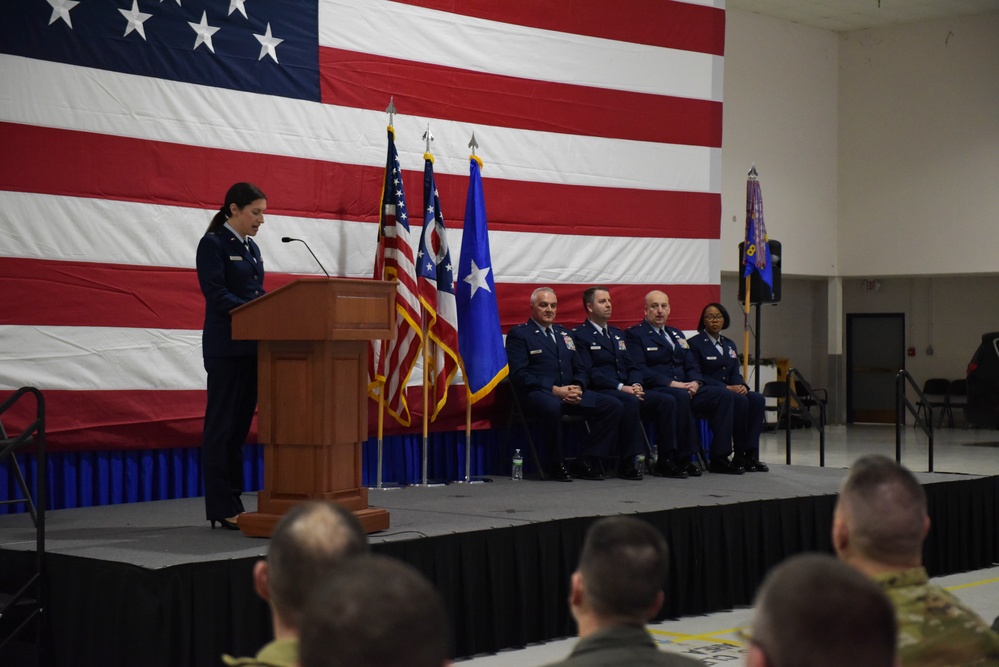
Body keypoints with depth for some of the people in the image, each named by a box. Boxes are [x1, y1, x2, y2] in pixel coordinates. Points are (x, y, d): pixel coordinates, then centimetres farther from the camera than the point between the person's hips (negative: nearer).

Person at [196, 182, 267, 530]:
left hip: (252, 346, 8)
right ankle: (220, 509, -1)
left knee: (241, 425, 9)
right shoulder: (213, 244, -7)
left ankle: (233, 503, 14)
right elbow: (216, 294, -16)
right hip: (226, 347, -8)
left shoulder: (251, 248, 17)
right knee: (221, 426, -4)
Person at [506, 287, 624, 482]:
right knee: (552, 406, -42)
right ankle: (557, 464, -22)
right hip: (537, 393, -6)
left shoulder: (564, 334, 25)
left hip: (569, 393, 7)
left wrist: (577, 387, -3)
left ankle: (585, 461, -11)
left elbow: (580, 369, 22)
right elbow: (519, 374, -9)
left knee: (613, 406, -14)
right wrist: (554, 390, -17)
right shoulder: (519, 334, 3)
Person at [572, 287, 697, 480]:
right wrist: (621, 387, -20)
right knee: (630, 402, -38)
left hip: (626, 390, 8)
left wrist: (636, 384, -4)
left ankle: (666, 460, -13)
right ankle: (627, 463, -32)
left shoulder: (617, 334, 25)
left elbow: (631, 366, 20)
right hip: (601, 392, -8)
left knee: (667, 400, -14)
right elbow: (590, 373, -12)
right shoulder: (580, 335, -1)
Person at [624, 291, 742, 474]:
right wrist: (672, 384, -19)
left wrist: (695, 382, -4)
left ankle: (719, 458, -17)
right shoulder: (634, 335, 2)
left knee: (725, 395, -14)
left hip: (686, 389, 7)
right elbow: (640, 371, -11)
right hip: (655, 391, -7)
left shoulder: (677, 334, 26)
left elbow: (691, 366, 20)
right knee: (681, 396, -39)